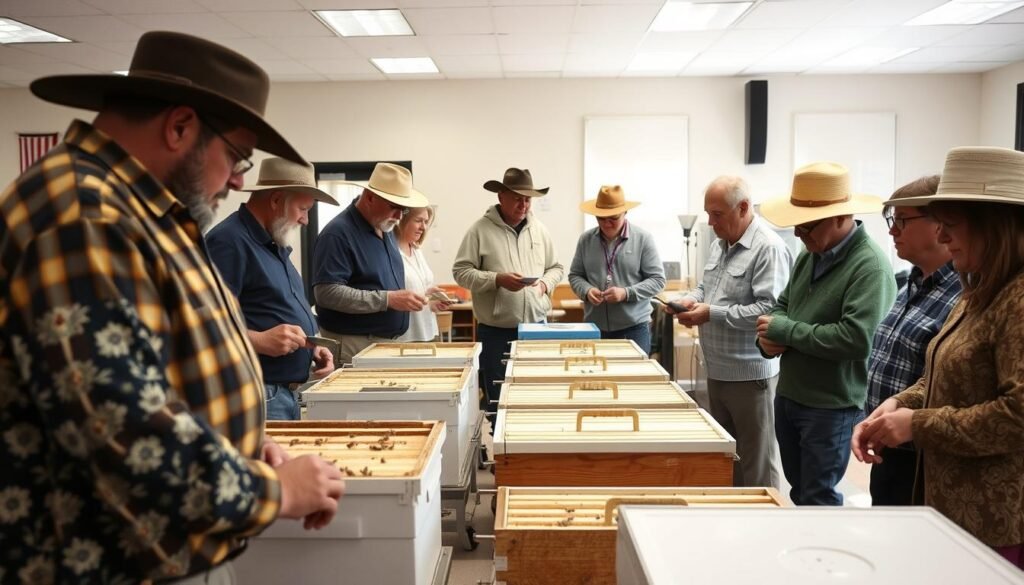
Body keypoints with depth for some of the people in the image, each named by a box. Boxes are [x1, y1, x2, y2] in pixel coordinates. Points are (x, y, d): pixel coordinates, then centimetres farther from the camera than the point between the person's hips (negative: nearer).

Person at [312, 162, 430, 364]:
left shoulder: (386, 230, 14)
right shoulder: (338, 233, -15)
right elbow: (327, 292, -23)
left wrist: (407, 299, 4)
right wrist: (387, 300, -23)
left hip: (390, 342, 8)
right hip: (353, 347, -8)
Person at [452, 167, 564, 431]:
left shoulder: (539, 229, 7)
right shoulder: (480, 229, -6)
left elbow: (556, 268, 15)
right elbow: (461, 271, -8)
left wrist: (546, 283, -6)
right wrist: (497, 279, -20)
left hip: (537, 327, 4)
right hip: (496, 332, -4)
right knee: (498, 399, 7)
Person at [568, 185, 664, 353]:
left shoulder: (643, 239, -2)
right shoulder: (586, 239, 5)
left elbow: (657, 279, -3)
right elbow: (575, 275, 12)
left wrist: (626, 293, -16)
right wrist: (587, 291, -10)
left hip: (634, 327, -2)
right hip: (594, 327, 2)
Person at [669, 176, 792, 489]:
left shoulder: (768, 248, -18)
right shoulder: (720, 243, 11)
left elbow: (769, 309, -26)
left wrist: (712, 314, -24)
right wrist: (692, 298, 0)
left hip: (750, 373, -9)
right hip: (718, 369, 9)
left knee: (754, 459, 5)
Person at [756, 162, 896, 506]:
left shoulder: (870, 266, -19)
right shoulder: (810, 256, 7)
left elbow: (856, 338, -29)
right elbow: (783, 305, 16)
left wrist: (784, 330, -20)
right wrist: (768, 337, -7)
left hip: (832, 407, -8)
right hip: (788, 396, 8)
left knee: (818, 500, 5)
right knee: (799, 492, 22)